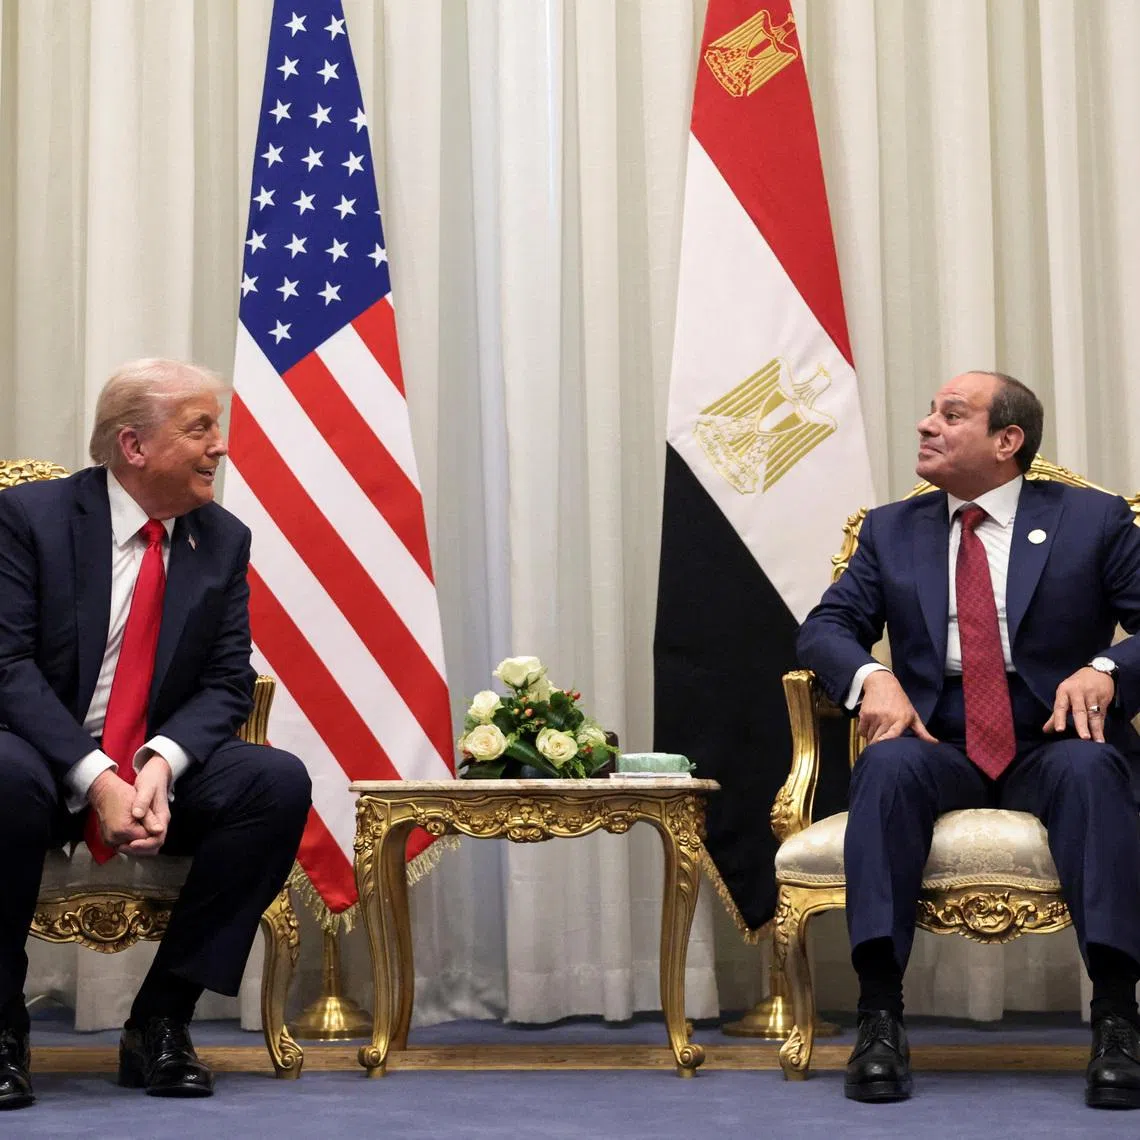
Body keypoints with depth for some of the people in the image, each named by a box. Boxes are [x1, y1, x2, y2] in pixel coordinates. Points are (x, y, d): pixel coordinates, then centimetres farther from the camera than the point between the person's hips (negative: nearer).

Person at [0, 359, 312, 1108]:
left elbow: (228, 683, 0)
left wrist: (159, 764, -21)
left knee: (281, 782, -23)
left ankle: (162, 1019, -13)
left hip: (162, 771, 4)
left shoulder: (224, 540, 5)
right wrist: (96, 778, -27)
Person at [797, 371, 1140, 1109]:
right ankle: (879, 1017, -37)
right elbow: (827, 627, 7)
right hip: (940, 748, 2)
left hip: (1054, 745, -1)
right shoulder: (892, 530, 14)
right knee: (889, 764, -33)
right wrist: (871, 677, -16)